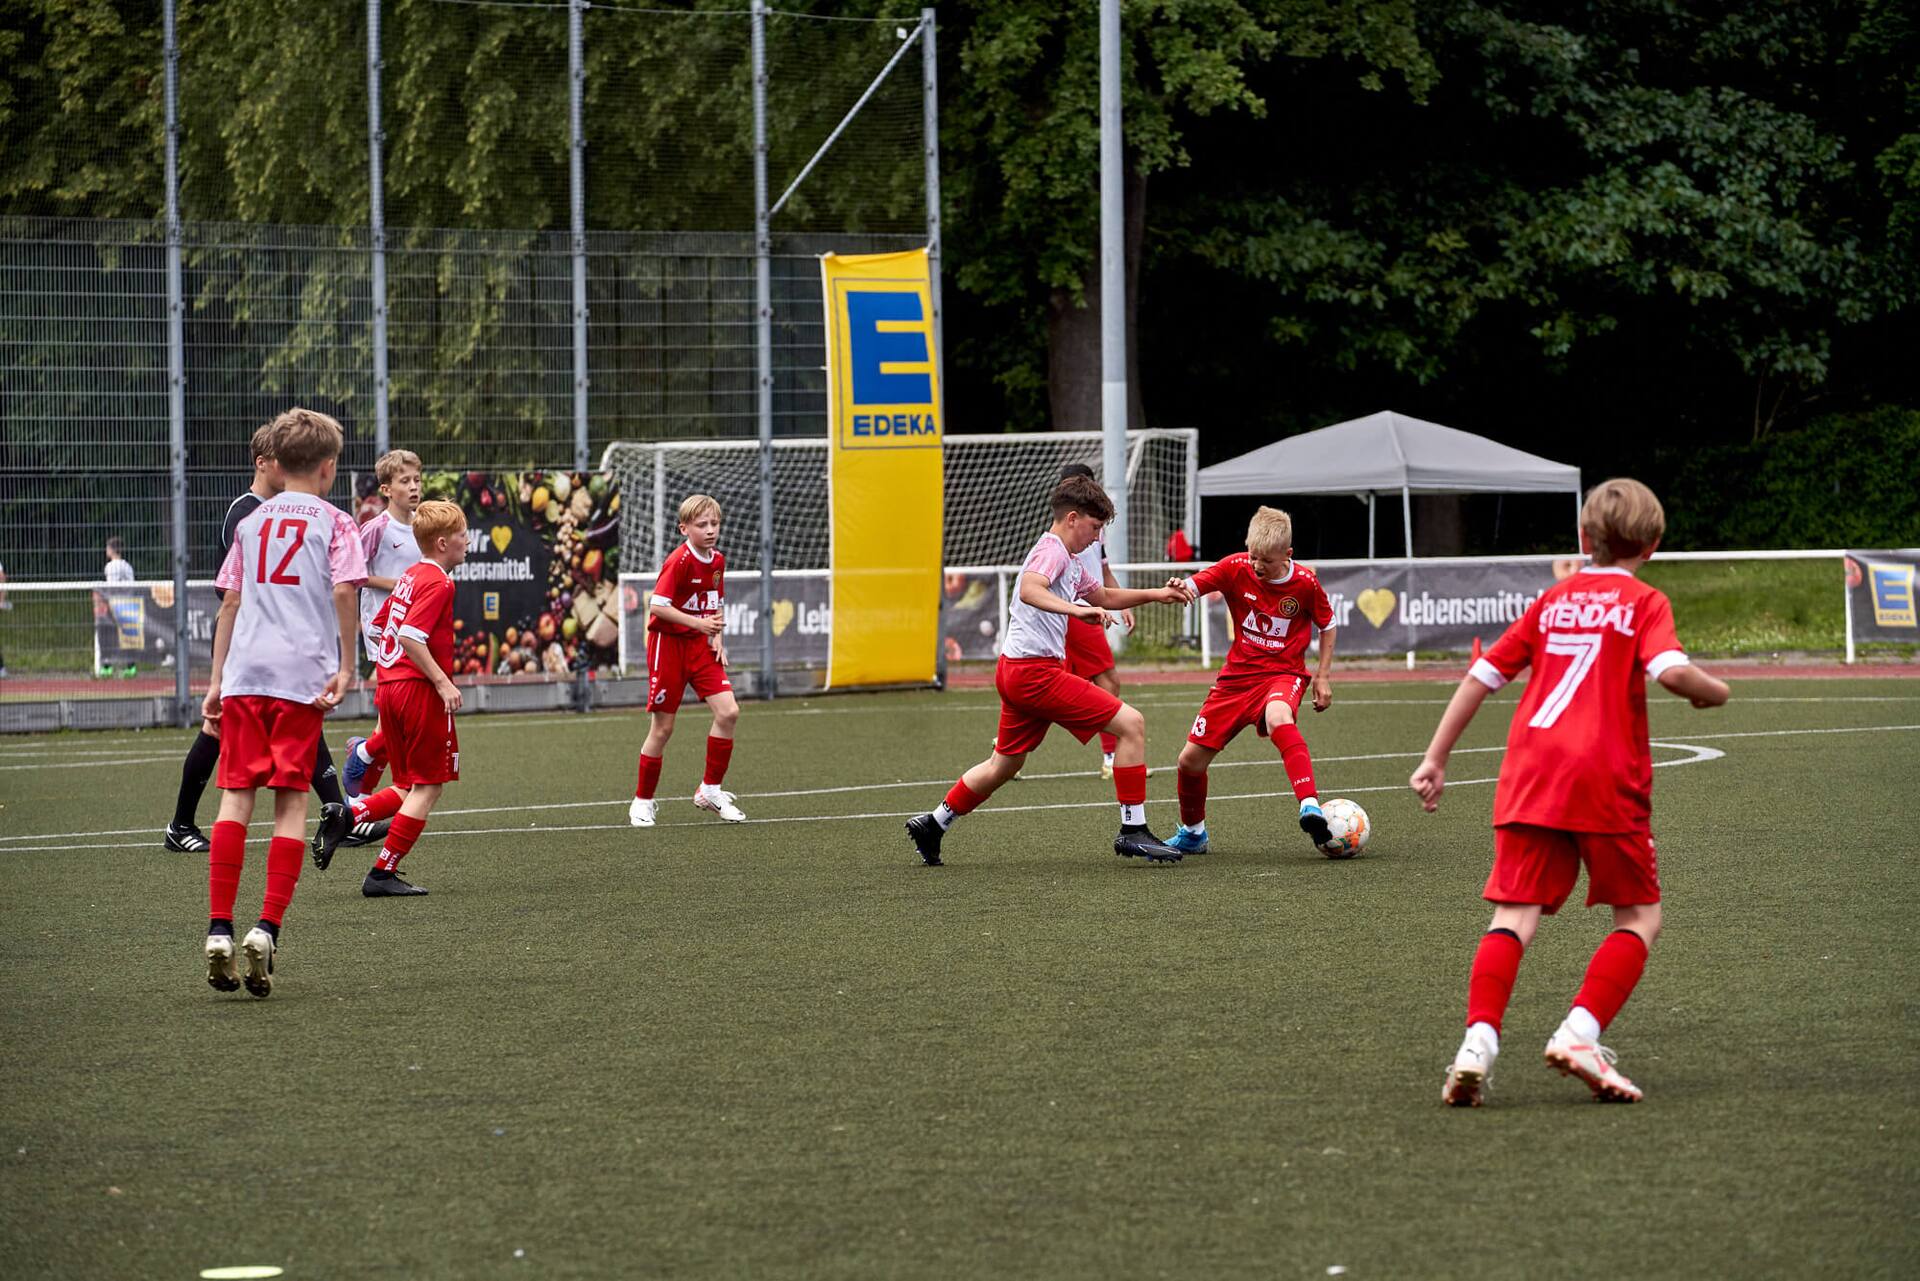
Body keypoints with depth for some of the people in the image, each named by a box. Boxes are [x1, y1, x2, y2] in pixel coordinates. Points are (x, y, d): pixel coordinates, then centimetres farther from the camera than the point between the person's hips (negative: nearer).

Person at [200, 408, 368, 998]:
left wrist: (217, 680, 20)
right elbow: (343, 592, -9)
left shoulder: (252, 522, 17)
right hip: (302, 673, -3)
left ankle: (219, 928, -4)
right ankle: (267, 928, -10)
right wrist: (346, 667, -4)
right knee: (291, 801, 0)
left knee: (236, 795, 3)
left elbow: (230, 603, 17)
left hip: (244, 674, 3)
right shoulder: (332, 522, 5)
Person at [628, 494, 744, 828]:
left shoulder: (717, 562, 5)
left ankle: (710, 790, 4)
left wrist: (717, 637, 5)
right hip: (668, 644, -6)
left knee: (728, 712, -11)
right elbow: (657, 606, -25)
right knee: (662, 728, 0)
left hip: (700, 646, 6)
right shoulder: (679, 561, -18)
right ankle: (643, 801, 16)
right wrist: (698, 623, -30)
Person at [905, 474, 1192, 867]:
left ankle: (933, 824, 29)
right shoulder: (1051, 551, -11)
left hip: (1016, 672, 11)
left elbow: (1104, 595, 37)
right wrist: (1075, 609, -45)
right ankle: (1133, 831, -11)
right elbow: (1029, 590, -32)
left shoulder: (1069, 561, 21)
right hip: (1035, 670, -11)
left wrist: (1155, 594, 27)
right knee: (1131, 723, -12)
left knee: (1005, 763, 22)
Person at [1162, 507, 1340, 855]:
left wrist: (1322, 677, 1)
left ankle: (1310, 807, -51)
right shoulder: (1236, 568, -8)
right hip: (1238, 674, 3)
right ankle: (1192, 833, 31)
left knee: (1278, 718, -41)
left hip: (1283, 673, -3)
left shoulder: (1305, 582, -10)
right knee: (1191, 759, 2)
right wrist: (1180, 588, -42)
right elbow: (1194, 586, -18)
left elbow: (1328, 625, 7)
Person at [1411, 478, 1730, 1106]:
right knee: (1640, 917, 10)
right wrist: (1714, 691, 9)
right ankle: (1580, 1032, -9)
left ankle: (1478, 1042, -21)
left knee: (1515, 914, 0)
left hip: (1530, 773, 4)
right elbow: (1671, 671, -13)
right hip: (1607, 778, -4)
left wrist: (1435, 759, 22)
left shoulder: (1552, 600, 19)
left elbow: (1480, 677, 17)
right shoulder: (1643, 603, 5)